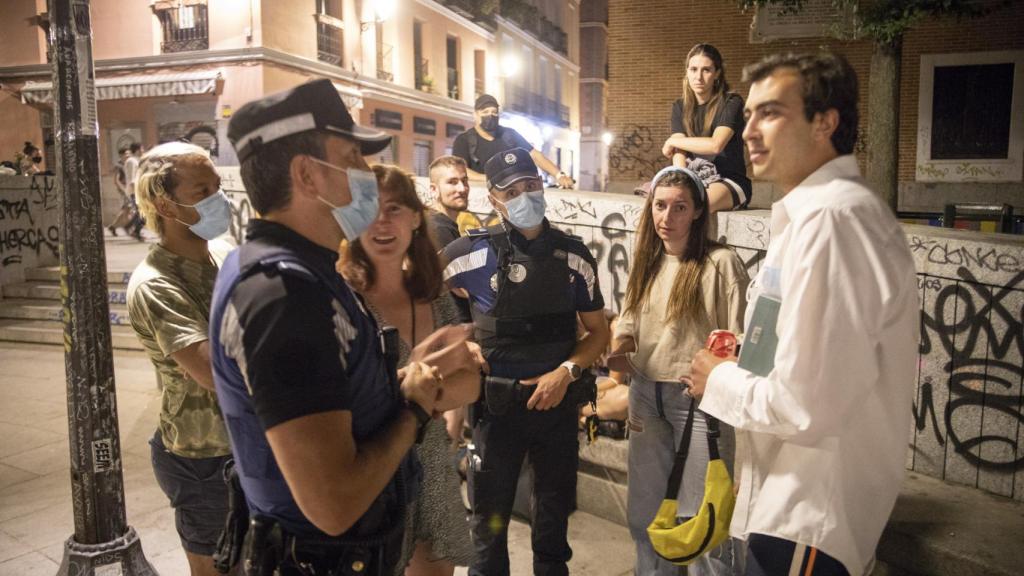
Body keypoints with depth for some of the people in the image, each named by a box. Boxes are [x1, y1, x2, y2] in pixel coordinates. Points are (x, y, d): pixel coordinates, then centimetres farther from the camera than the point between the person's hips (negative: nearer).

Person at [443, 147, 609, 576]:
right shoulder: (475, 251, -10)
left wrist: (567, 371, -12)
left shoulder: (574, 255, -2)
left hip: (558, 402, 2)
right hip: (497, 404, -2)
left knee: (555, 513, 19)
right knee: (490, 518, 14)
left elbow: (598, 331, 4)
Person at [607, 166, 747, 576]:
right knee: (645, 512, 18)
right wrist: (619, 348, -3)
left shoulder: (721, 263, -12)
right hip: (645, 393, 6)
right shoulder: (645, 261, 9)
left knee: (701, 516, 4)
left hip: (698, 397, -6)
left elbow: (739, 341, -12)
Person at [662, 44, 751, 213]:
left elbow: (715, 145, -20)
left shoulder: (731, 103, -6)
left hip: (729, 181, -4)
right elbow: (679, 152, -5)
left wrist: (672, 141, -8)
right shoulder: (680, 107, 8)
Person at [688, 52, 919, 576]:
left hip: (804, 528, -10)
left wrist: (719, 382, -12)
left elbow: (807, 406, -29)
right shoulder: (811, 210, 11)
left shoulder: (830, 218, -23)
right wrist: (747, 357, 6)